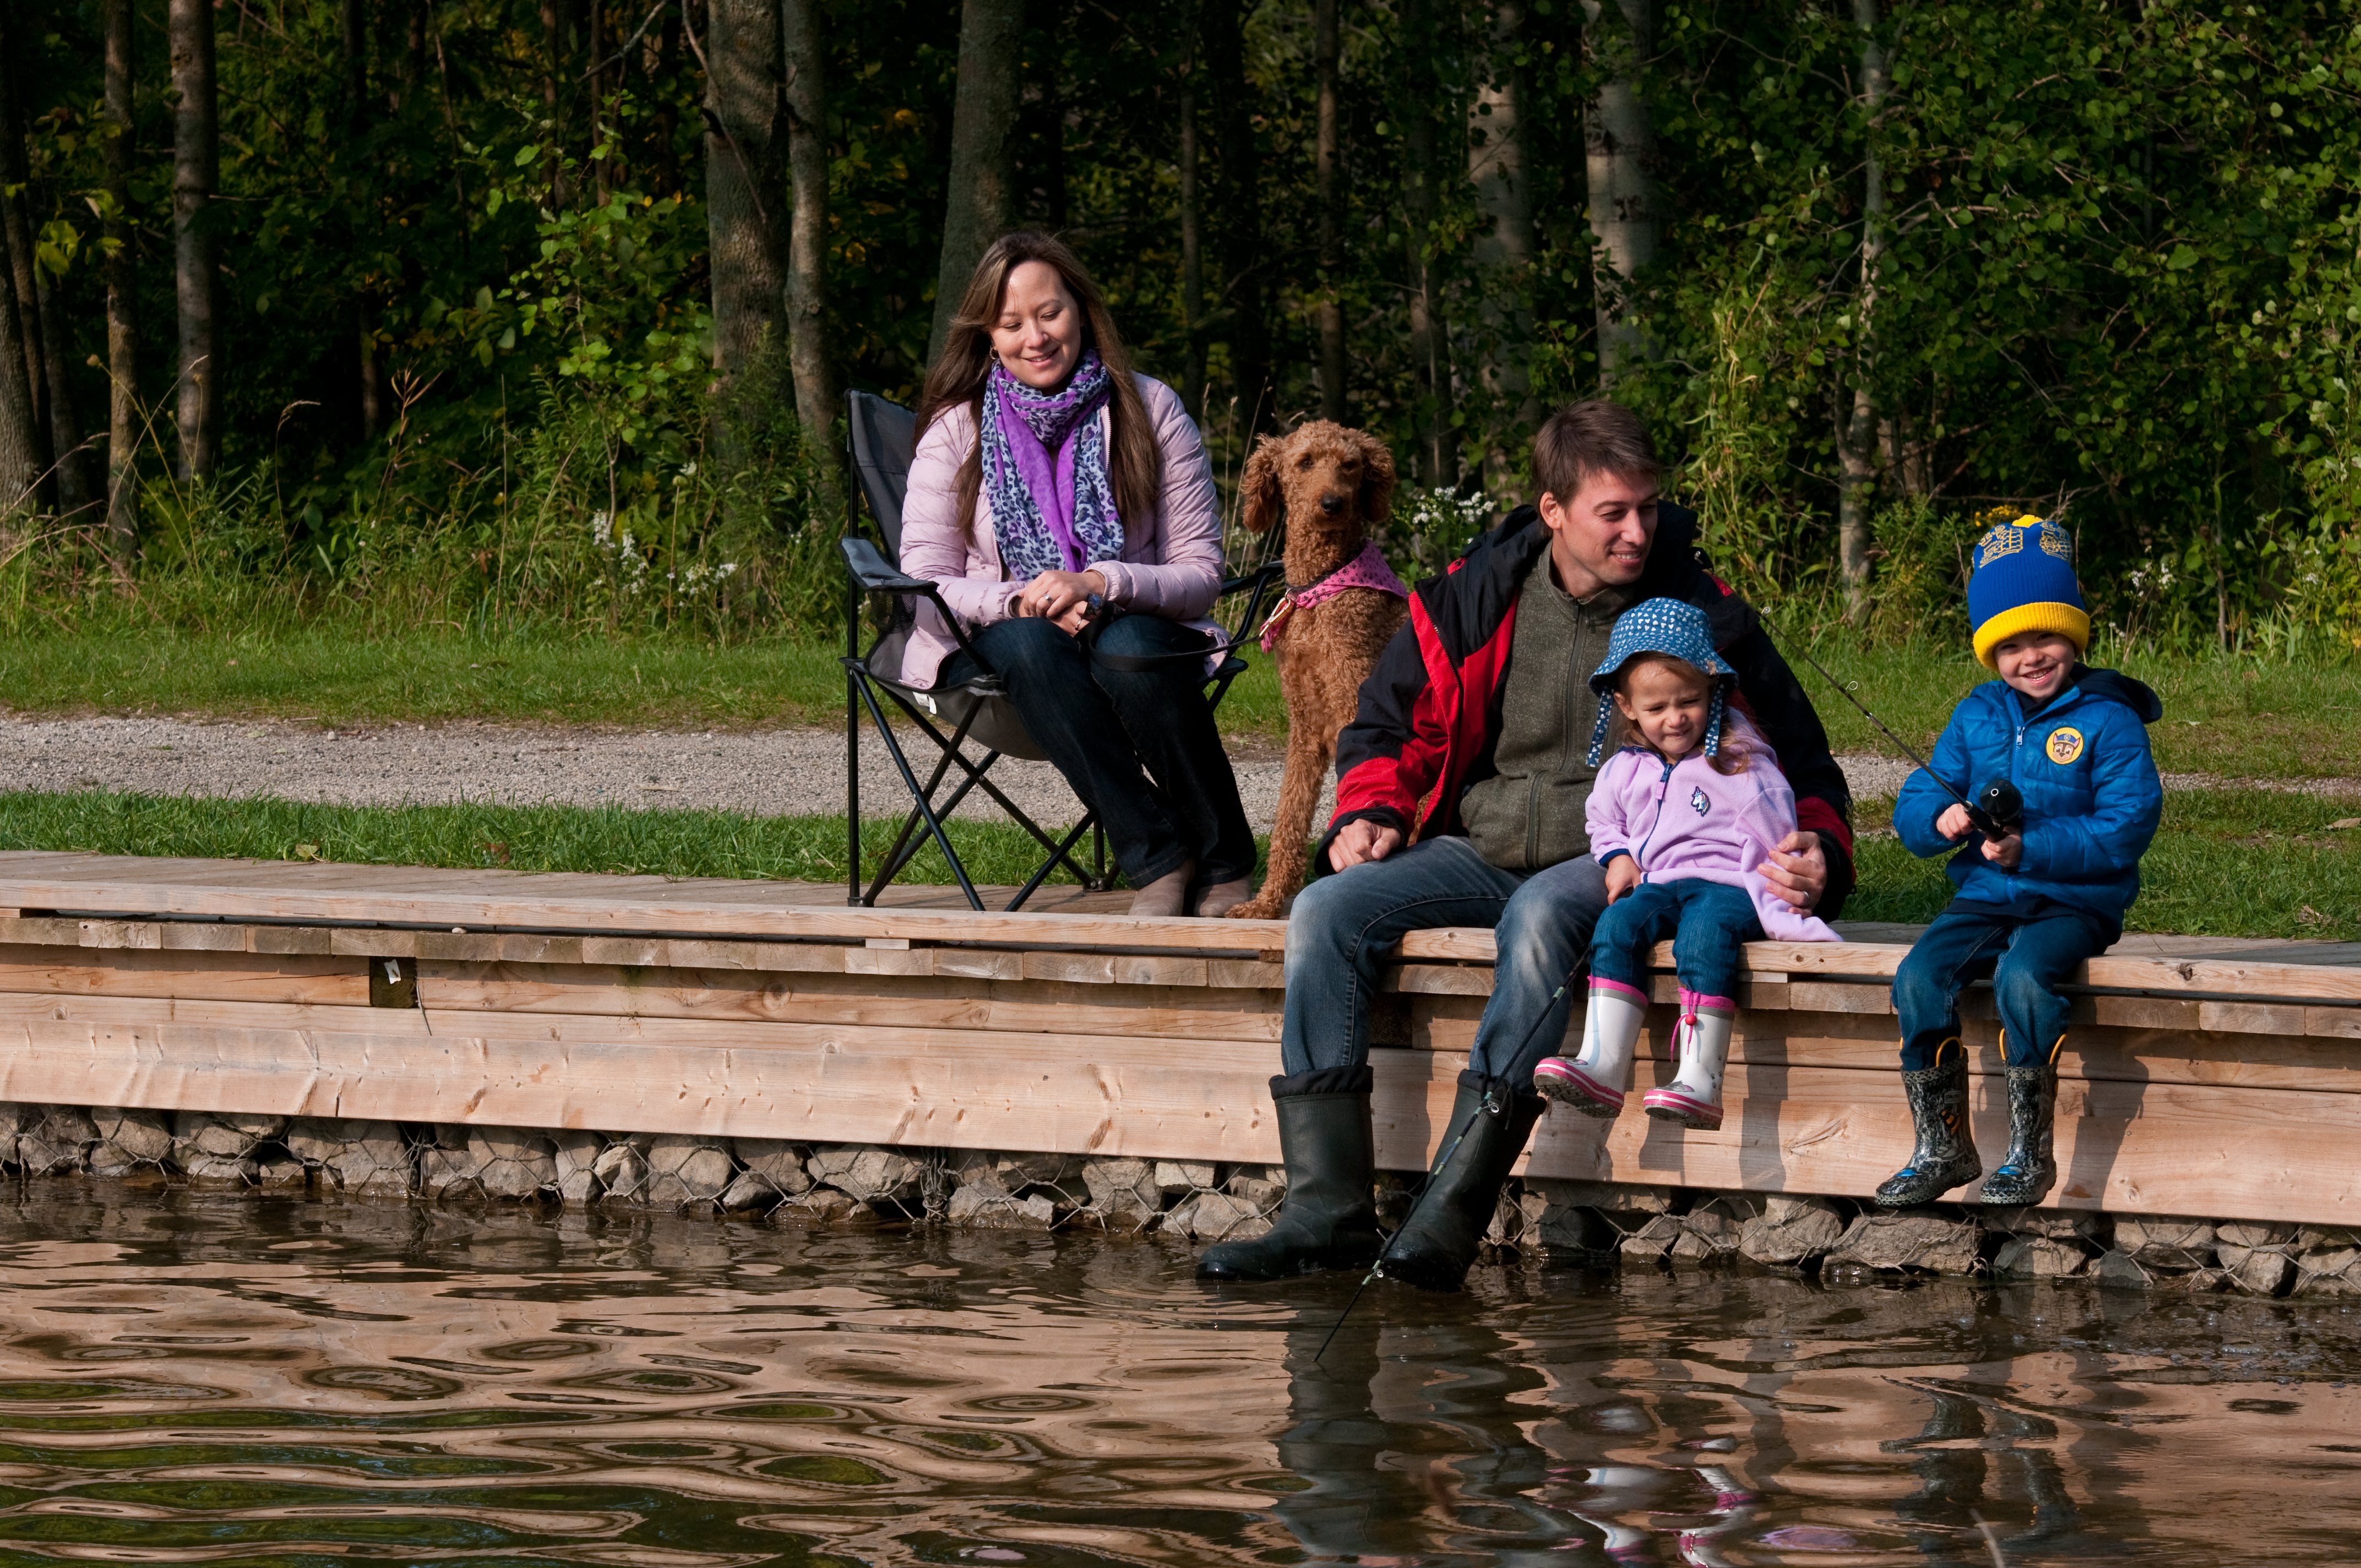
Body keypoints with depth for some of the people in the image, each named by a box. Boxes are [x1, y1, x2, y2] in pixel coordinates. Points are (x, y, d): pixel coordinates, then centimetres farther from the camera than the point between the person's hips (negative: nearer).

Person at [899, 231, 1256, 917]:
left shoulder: (1149, 411, 2)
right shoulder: (958, 430, 4)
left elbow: (1201, 575, -2)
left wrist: (1101, 583, -21)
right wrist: (1018, 601, -23)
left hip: (1132, 628, 0)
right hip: (999, 643, 1)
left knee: (1130, 648, -36)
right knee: (1031, 644, -36)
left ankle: (1225, 862, -25)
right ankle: (1155, 857, -35)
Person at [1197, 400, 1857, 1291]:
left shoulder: (1699, 612, -1)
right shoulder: (1473, 598, 5)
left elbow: (1796, 760, 7)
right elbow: (1389, 722, 20)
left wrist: (1816, 852, -13)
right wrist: (1371, 812, -1)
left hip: (1611, 863, -4)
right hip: (1480, 851, 4)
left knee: (1540, 915, -38)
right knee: (1326, 912, -20)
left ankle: (1455, 1213, -44)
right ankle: (1328, 1210, -26)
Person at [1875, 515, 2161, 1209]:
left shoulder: (2107, 721, -4)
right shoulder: (1975, 718, 12)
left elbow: (2126, 829, -13)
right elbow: (1913, 806, 10)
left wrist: (2031, 849, -22)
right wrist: (1940, 819, -16)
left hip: (2074, 903, -5)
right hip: (1984, 898, 5)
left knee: (2023, 978, -34)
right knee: (1919, 977, -22)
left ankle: (2029, 1152, -23)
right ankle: (1942, 1145, -12)